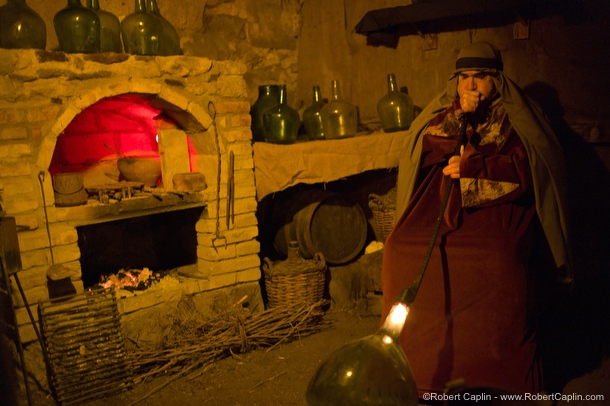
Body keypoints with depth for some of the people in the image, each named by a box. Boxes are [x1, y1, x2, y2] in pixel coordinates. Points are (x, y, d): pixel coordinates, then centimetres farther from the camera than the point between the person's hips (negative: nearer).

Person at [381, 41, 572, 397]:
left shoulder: (514, 119, 9)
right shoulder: (445, 113, 19)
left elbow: (524, 167, -4)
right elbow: (428, 147, 2)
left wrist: (471, 167, -14)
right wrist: (461, 116, -6)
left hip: (496, 207, -3)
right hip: (443, 206, 3)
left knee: (502, 261, -33)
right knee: (401, 249, -22)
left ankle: (509, 377, -13)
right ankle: (417, 364, -5)